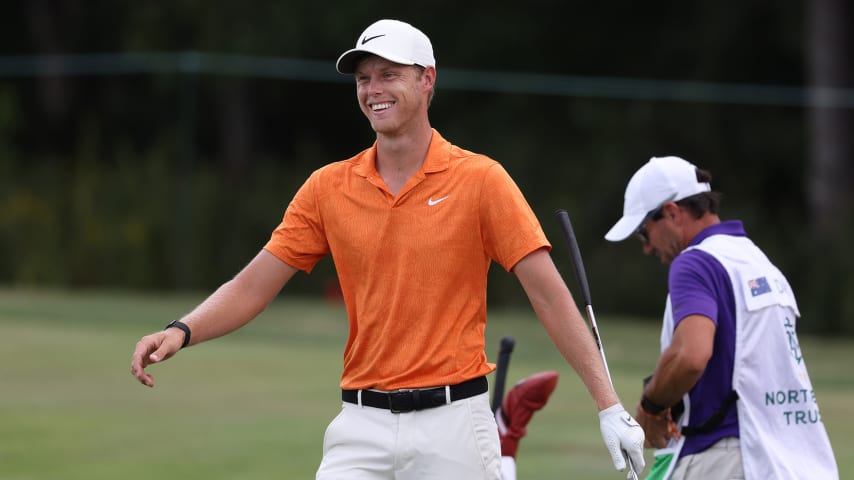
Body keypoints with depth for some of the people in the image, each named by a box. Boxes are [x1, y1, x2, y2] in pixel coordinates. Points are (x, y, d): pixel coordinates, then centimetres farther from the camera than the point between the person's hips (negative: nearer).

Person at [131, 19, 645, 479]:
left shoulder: (480, 180, -3)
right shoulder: (328, 188, 6)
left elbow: (550, 294, -6)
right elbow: (254, 286, 4)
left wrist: (609, 405, -12)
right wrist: (182, 331, -15)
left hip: (452, 423, -3)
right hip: (363, 425, 3)